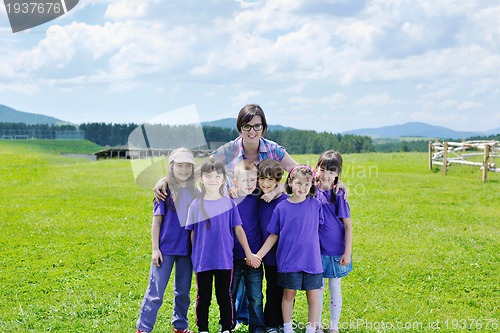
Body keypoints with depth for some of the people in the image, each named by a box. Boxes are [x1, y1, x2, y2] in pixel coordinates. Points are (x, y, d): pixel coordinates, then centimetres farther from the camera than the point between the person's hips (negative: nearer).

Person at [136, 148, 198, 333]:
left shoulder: (196, 193, 5)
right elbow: (156, 221, -4)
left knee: (183, 291, 14)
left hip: (187, 249, 4)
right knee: (156, 292, -2)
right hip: (166, 248, -4)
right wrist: (155, 249, -8)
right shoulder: (165, 191, -5)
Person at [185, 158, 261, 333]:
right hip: (203, 260, 0)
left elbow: (238, 229, 3)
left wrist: (248, 253, 4)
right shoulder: (196, 205, -2)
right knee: (203, 297, 10)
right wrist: (195, 256, 6)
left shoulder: (229, 203, -1)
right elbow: (193, 233, 4)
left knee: (224, 296, 10)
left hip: (224, 259, 0)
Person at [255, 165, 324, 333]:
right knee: (289, 294, 9)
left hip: (311, 260, 1)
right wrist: (258, 256, 0)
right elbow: (273, 236, 4)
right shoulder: (281, 208, -2)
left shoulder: (315, 204, 0)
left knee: (313, 296, 5)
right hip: (288, 261, -1)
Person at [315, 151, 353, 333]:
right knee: (317, 288, 11)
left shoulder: (338, 195, -10)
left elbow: (348, 226, -8)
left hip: (336, 251, -2)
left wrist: (347, 253, -10)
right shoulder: (312, 191, -1)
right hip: (317, 250, 2)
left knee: (334, 287, 10)